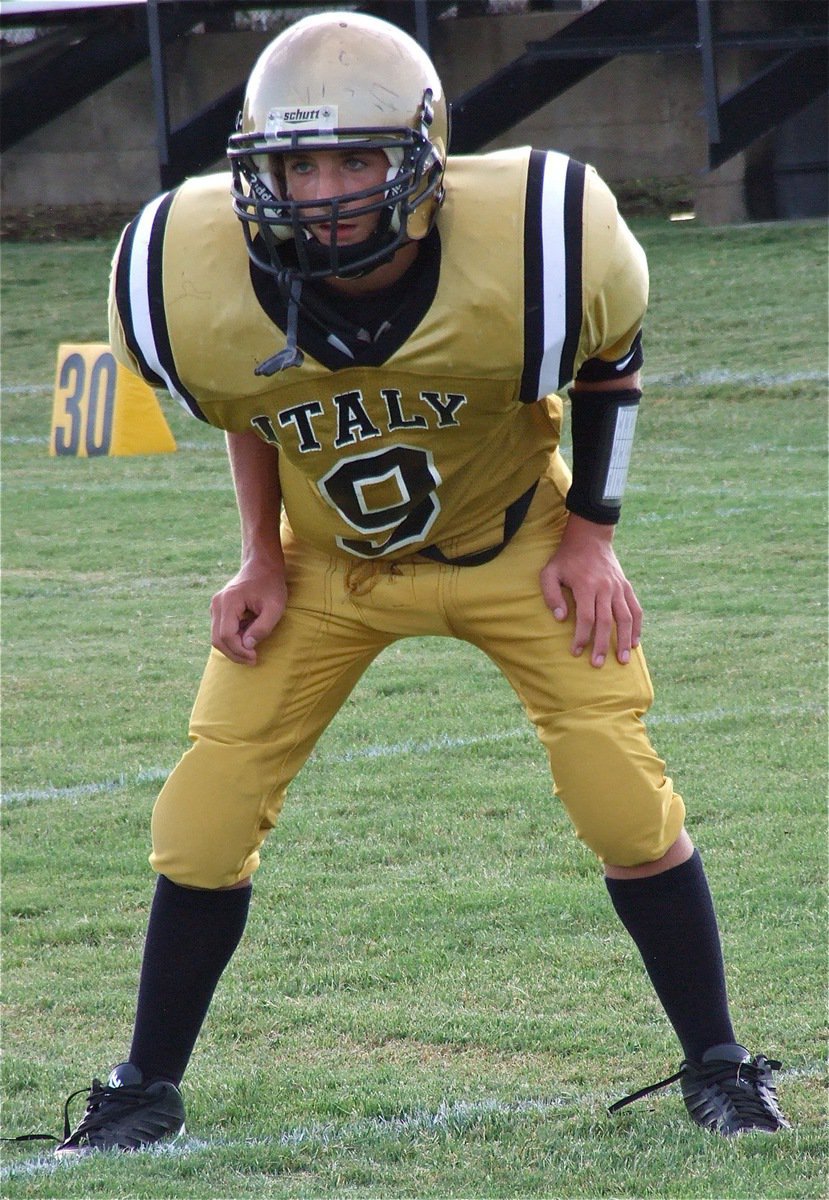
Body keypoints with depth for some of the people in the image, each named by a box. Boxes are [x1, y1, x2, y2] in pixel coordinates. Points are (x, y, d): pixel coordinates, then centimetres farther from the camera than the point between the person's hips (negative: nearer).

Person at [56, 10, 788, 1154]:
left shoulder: (534, 246, -32)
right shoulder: (197, 285, -28)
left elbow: (609, 360, -8)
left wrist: (590, 534, -8)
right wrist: (264, 561, -2)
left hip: (513, 544, -1)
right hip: (326, 560, 1)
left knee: (625, 801, -9)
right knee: (204, 820, -5)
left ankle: (718, 1068, 10)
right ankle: (148, 1090, 14)